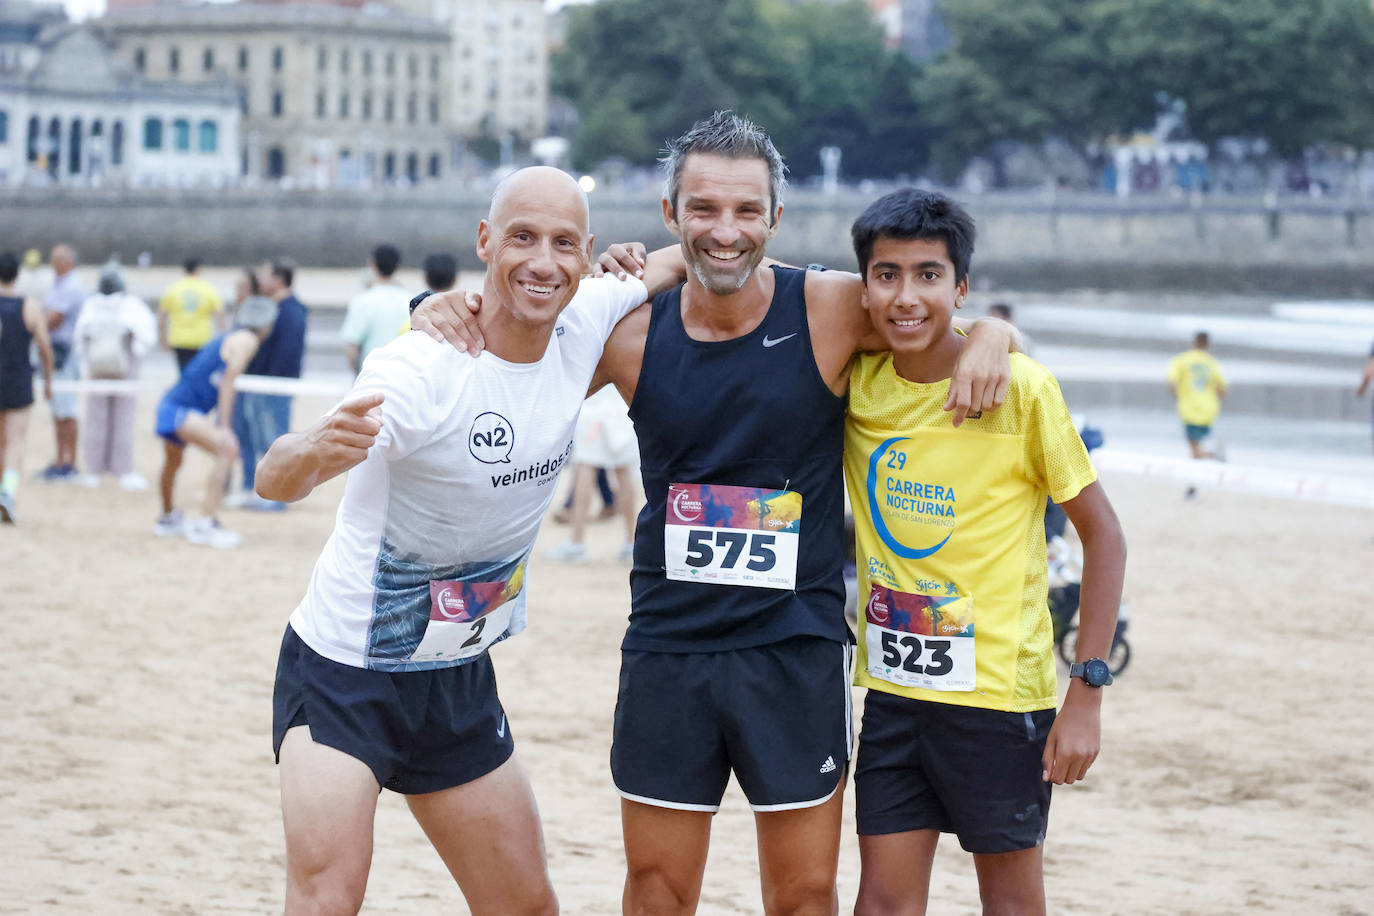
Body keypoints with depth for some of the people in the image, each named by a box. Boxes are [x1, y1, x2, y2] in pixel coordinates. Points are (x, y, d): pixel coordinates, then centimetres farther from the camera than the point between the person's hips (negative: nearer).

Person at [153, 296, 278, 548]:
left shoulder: (229, 338, 19)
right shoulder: (247, 340, -7)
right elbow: (228, 381, -15)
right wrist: (223, 425, -16)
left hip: (170, 405, 11)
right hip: (182, 409, -11)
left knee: (173, 462, 30)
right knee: (227, 448, -23)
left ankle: (168, 518, 55)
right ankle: (205, 524, -28)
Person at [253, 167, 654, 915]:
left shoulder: (587, 324, -7)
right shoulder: (424, 368, -25)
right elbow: (273, 480, -36)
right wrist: (316, 449, -60)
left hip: (459, 680, 6)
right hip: (343, 671, -6)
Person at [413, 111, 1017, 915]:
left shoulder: (832, 312, -8)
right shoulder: (633, 332, -2)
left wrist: (990, 336, -20)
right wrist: (450, 315, -8)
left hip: (799, 647, -1)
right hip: (668, 643, 2)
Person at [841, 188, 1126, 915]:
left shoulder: (1020, 388, -14)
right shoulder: (855, 381, -2)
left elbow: (1103, 535, -9)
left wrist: (1087, 692, -13)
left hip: (1000, 690, -4)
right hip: (892, 686, 4)